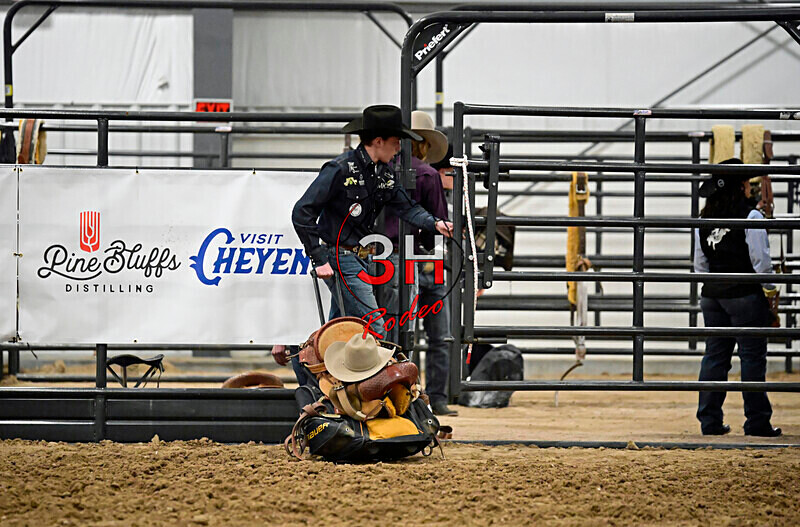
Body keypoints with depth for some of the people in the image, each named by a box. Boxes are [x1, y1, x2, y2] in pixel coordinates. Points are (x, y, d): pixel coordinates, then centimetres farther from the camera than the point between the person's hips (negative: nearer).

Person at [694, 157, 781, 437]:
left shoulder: (704, 220, 8)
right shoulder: (750, 216, -11)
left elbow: (700, 263, 13)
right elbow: (760, 259, -11)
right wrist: (769, 287, 3)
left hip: (712, 295, 6)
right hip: (745, 295, -6)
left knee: (714, 356, 9)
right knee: (752, 357, -1)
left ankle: (709, 421, 9)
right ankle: (757, 421, -1)